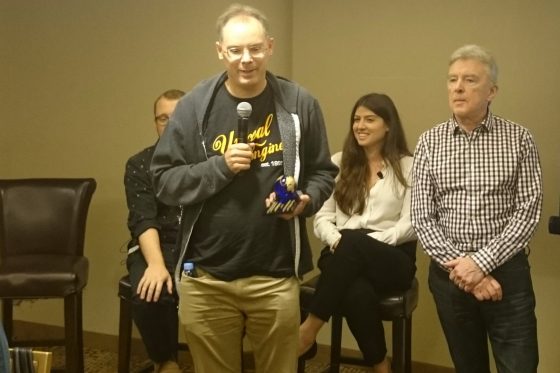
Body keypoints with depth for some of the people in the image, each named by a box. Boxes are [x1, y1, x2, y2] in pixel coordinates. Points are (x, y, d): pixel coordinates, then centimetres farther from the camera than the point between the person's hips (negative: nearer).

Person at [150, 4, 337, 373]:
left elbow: (323, 173, 8)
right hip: (206, 277, 1)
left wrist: (306, 200, -12)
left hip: (276, 276, 0)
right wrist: (220, 166, -16)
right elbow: (165, 181, -2)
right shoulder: (195, 106, -2)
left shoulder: (299, 104, -1)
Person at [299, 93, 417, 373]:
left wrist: (357, 242, -17)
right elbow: (322, 218, 10)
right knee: (357, 294, -36)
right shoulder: (339, 162, 15)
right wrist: (337, 240, -15)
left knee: (353, 244, -37)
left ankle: (310, 328, -25)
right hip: (344, 257, 2)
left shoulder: (407, 166, 6)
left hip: (393, 258, -1)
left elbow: (411, 224, -3)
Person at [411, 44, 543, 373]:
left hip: (506, 271, -2)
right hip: (449, 273, 2)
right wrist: (459, 265, -12)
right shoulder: (430, 142, 2)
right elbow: (422, 217, -1)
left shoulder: (518, 139, -2)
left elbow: (529, 211, -7)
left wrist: (481, 262, -16)